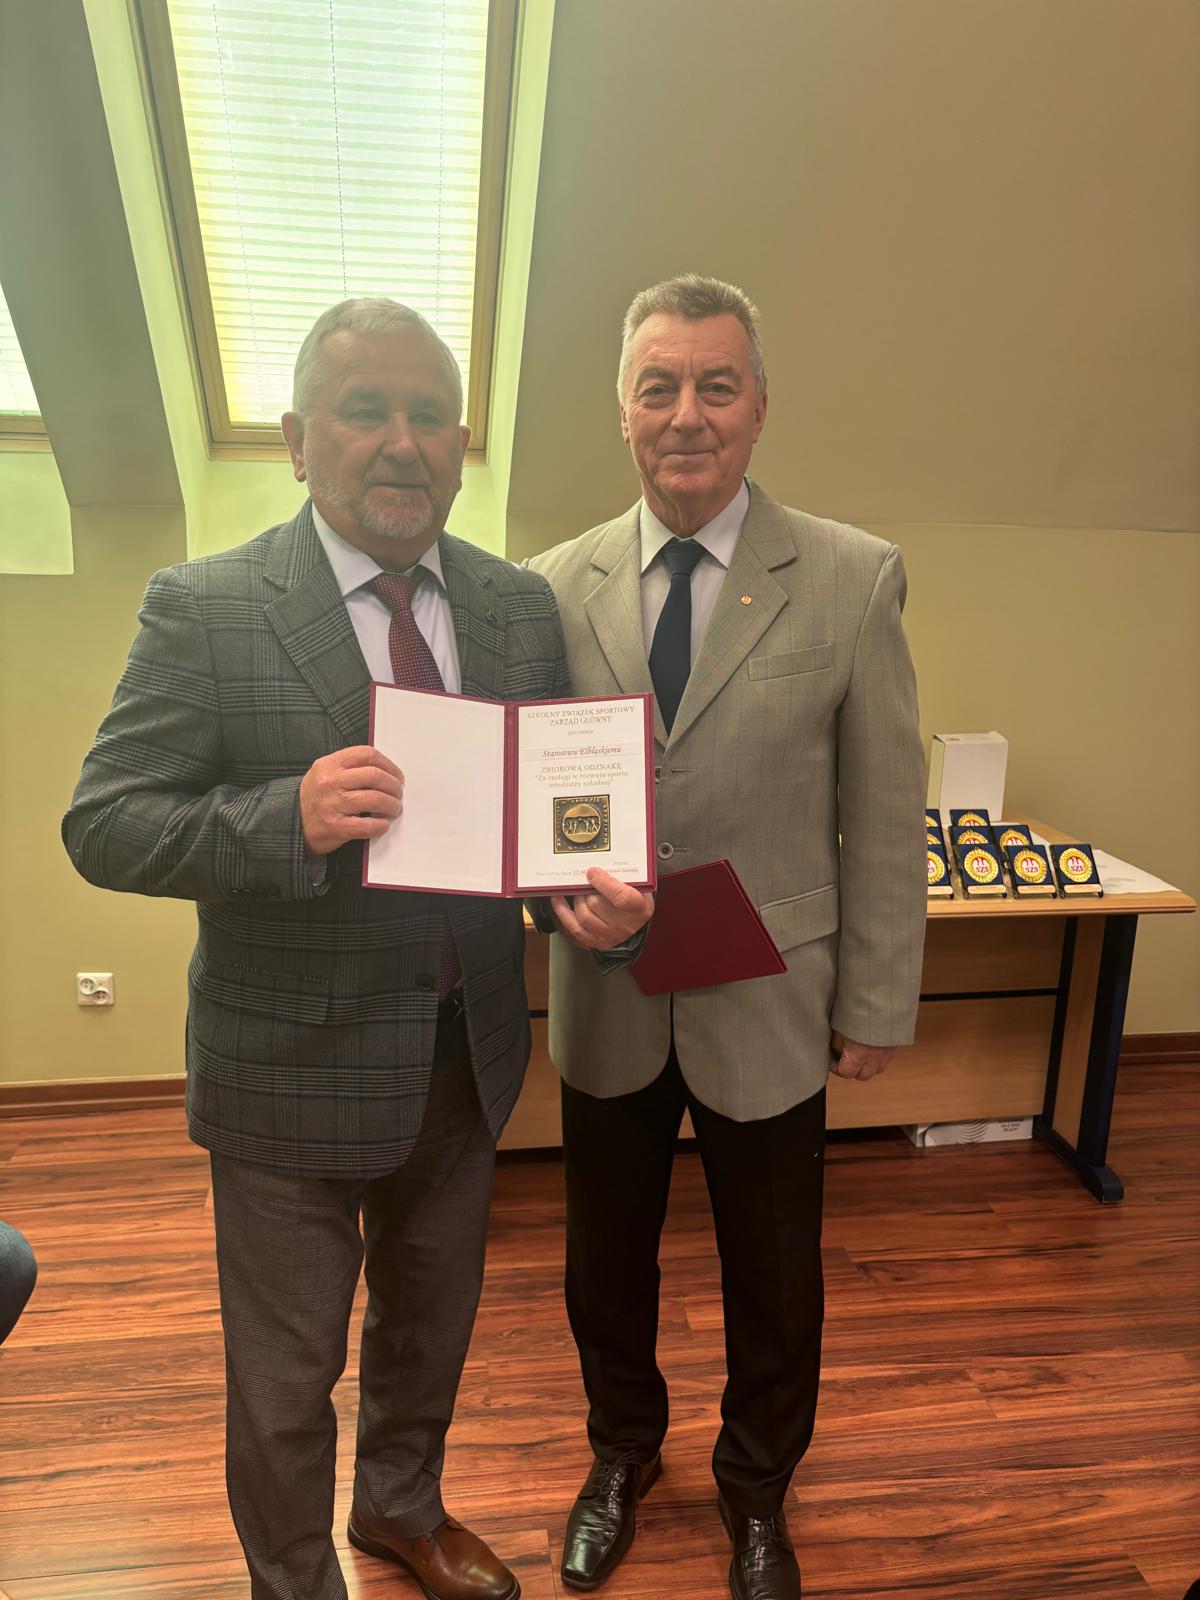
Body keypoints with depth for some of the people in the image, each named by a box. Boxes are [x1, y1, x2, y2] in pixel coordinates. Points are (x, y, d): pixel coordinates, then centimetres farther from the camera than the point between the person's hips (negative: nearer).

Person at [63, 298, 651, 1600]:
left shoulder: (521, 607, -1)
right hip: (294, 1067, -4)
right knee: (284, 1378, 18)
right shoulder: (203, 608, -13)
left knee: (429, 1325, 27)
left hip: (466, 1057, 4)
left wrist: (594, 888, -20)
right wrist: (290, 815, -33)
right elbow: (102, 826, -15)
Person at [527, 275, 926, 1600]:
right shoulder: (559, 584, -2)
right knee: (606, 1260, 22)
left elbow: (885, 817, -6)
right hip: (607, 1000, 2)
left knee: (772, 1279, 18)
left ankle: (756, 1493, 49)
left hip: (767, 1004, -1)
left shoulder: (854, 580, -9)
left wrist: (877, 1007, -5)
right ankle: (621, 1455, 53)